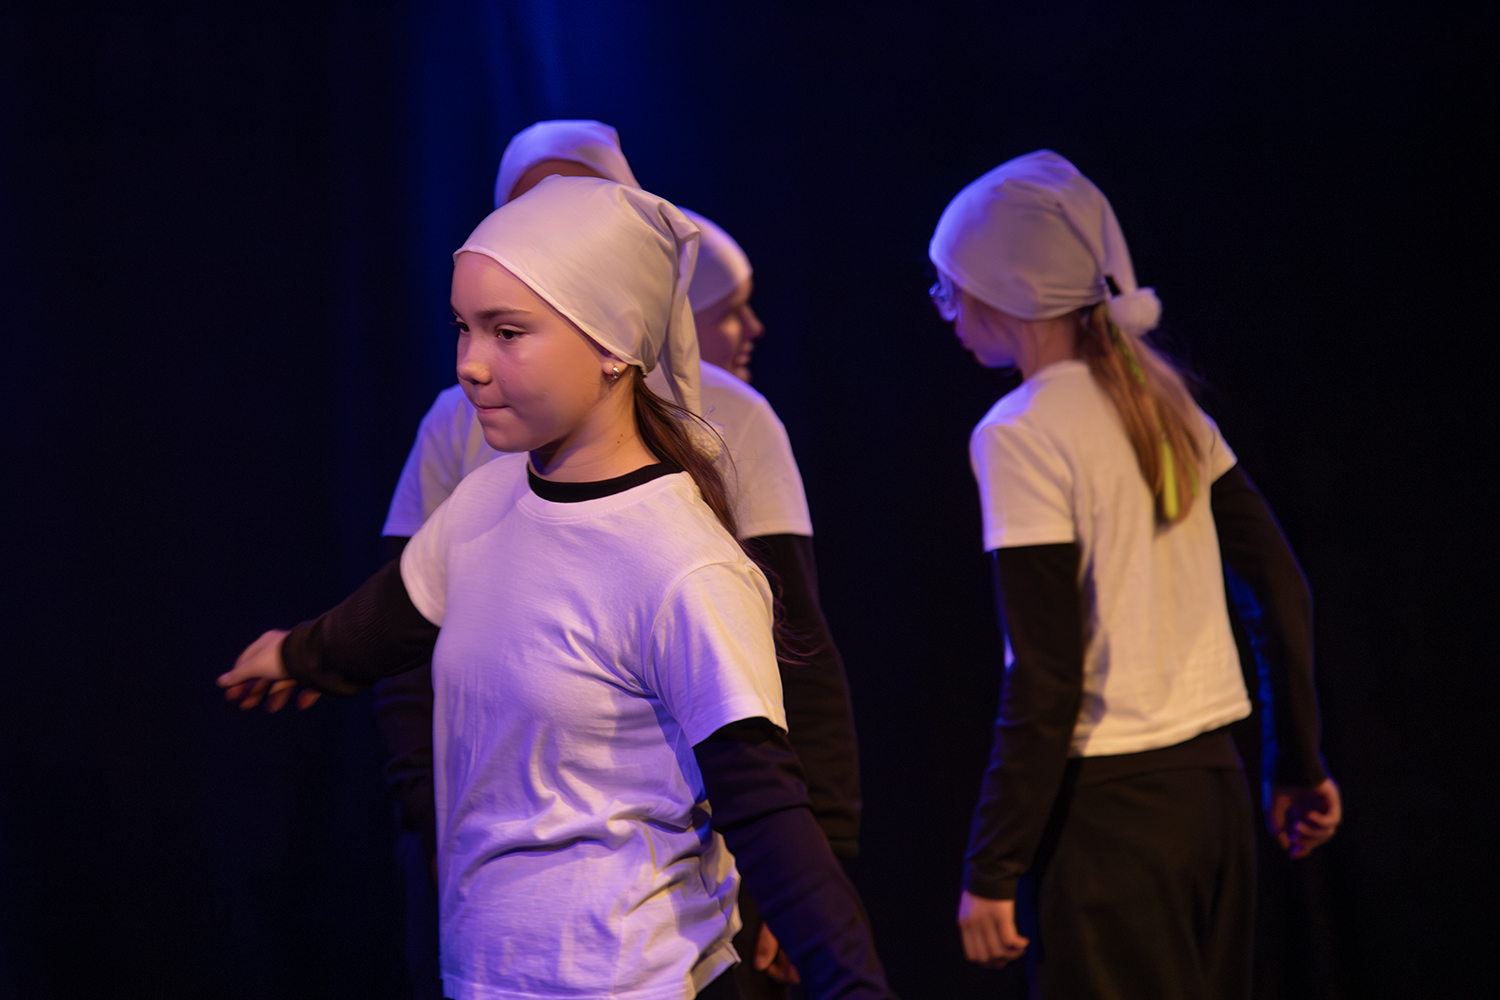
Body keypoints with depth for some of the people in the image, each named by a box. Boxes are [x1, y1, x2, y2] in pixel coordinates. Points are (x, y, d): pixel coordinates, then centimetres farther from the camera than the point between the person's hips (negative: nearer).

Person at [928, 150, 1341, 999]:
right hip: (1215, 785, 7)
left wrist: (991, 872, -12)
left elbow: (1046, 681, -17)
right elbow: (1284, 588, 10)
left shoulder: (1021, 435, -13)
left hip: (1108, 805, -7)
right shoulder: (1162, 400, 8)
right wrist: (1303, 767, 18)